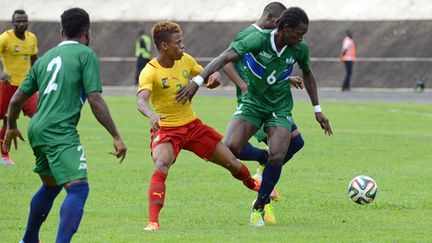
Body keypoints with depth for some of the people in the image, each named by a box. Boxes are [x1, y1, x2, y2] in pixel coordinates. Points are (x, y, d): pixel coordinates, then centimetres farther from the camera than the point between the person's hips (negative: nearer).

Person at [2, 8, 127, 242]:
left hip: (37, 129, 8)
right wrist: (116, 137, -7)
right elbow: (95, 101, -9)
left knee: (51, 186, 27)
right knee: (78, 188, -14)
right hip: (61, 131, -8)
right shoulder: (86, 54, -1)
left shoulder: (45, 58, 19)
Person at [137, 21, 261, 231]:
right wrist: (151, 116, -59)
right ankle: (153, 222, -37)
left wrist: (214, 76, -12)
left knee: (232, 163, 10)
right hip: (166, 129, -5)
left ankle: (256, 187, 43)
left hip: (192, 125, 5)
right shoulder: (150, 72, -20)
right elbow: (141, 101, -36)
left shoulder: (185, 60, -2)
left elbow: (206, 77, 14)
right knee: (161, 166, -35)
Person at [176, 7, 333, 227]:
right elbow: (225, 57, -27)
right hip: (252, 103, -2)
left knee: (277, 158, -17)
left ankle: (259, 207, 3)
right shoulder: (259, 40, -22)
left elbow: (307, 74, 12)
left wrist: (317, 109, 15)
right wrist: (197, 81, -38)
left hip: (280, 109, 2)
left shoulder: (300, 49, -9)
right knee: (230, 149, -24)